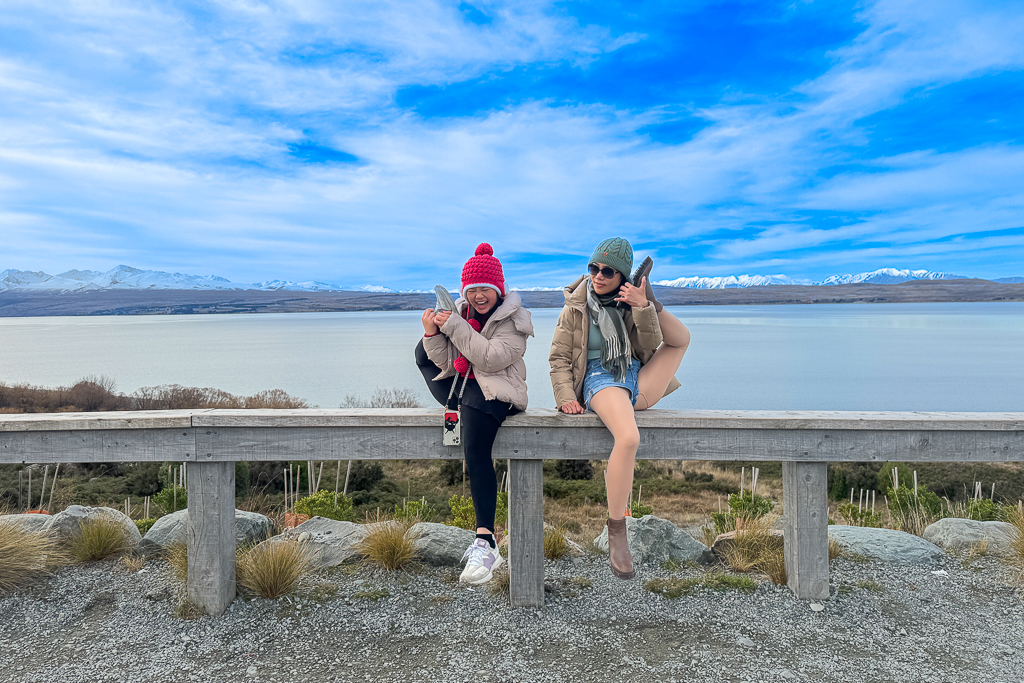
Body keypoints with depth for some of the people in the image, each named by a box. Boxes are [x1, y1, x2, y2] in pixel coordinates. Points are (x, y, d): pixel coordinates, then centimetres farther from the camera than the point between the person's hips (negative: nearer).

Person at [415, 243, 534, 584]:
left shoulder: (513, 319, -6)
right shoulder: (459, 312, 10)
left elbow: (492, 359, -23)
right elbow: (448, 363, 3)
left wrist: (455, 326, -23)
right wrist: (433, 333, -15)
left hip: (493, 391, -7)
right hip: (461, 385, 7)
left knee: (475, 450, -31)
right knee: (423, 350, 2)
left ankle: (485, 543, -31)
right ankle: (461, 412, 2)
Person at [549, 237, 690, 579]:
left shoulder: (632, 302, 12)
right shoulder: (577, 306, 5)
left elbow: (650, 348, -1)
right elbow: (559, 357, 5)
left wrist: (644, 309, -15)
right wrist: (566, 395, -10)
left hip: (638, 381, 5)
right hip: (601, 381, -5)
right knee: (628, 438, -34)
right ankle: (615, 531, -25)